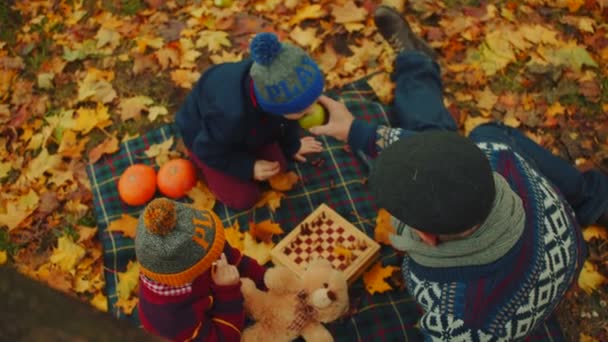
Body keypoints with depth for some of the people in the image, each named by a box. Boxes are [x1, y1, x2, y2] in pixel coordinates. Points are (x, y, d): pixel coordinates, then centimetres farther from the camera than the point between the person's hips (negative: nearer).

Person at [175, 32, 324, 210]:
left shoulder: (281, 83, -33)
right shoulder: (231, 115, -51)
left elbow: (286, 119, -6)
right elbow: (209, 151, -27)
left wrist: (292, 145, 10)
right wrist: (248, 167, -26)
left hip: (247, 126, 5)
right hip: (208, 140, -5)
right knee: (244, 198, -2)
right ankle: (208, 168, 19)